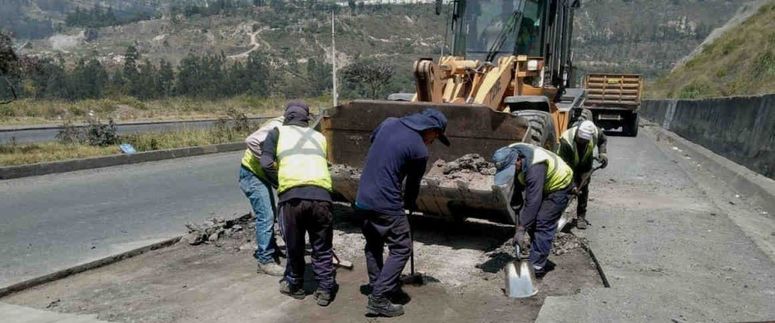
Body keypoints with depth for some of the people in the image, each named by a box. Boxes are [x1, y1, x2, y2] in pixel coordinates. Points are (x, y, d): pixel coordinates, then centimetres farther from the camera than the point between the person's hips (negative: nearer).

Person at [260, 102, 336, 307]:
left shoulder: (278, 132, 19)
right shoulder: (319, 136, 27)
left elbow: (266, 163, 7)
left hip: (292, 195, -1)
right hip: (321, 194, 2)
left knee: (294, 246, 18)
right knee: (322, 248, 16)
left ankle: (294, 286, 34)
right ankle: (325, 290, 23)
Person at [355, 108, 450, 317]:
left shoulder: (389, 123, 5)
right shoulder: (420, 150, -11)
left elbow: (372, 138, 25)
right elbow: (413, 183, 2)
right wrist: (410, 204, 22)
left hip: (362, 199, 8)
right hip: (386, 205, -7)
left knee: (373, 245, 23)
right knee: (401, 249, 4)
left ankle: (376, 287, 34)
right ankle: (379, 300, 3)